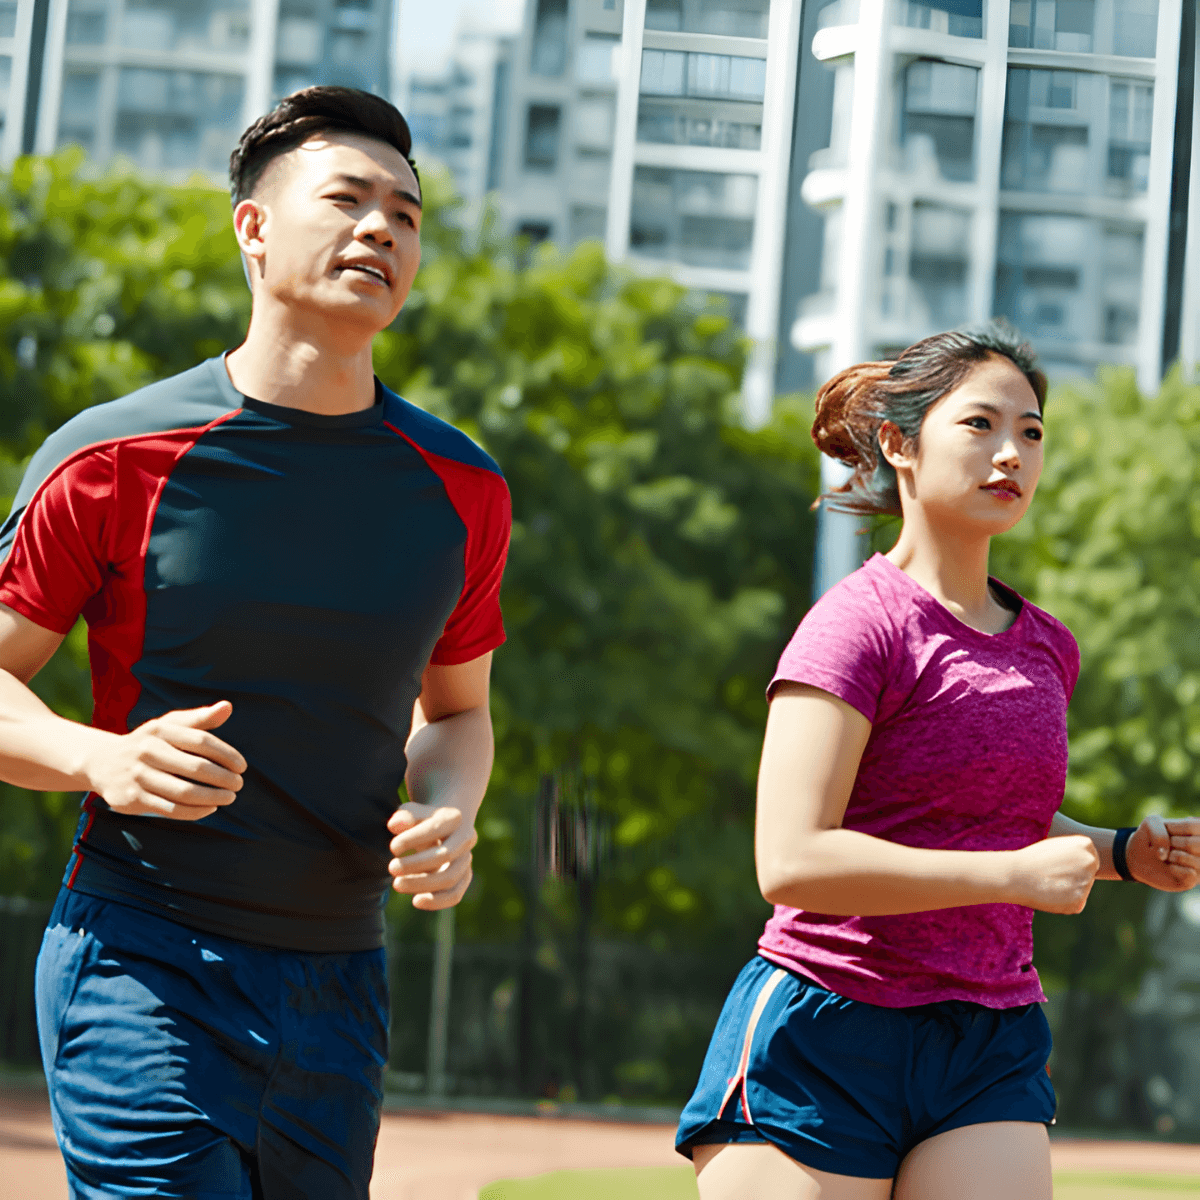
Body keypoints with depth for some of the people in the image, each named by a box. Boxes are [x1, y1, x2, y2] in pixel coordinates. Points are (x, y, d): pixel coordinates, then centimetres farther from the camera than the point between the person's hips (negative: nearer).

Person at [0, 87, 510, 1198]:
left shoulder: (461, 489, 7)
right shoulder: (113, 459, -5)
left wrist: (449, 813, -1)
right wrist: (99, 757, -19)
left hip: (338, 983, 4)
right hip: (140, 966, -4)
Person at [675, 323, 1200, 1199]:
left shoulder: (1047, 649, 12)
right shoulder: (860, 625, -9)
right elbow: (791, 860, -20)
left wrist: (1125, 854, 11)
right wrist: (1017, 874, -19)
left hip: (992, 1049, 6)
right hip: (825, 1042, -5)